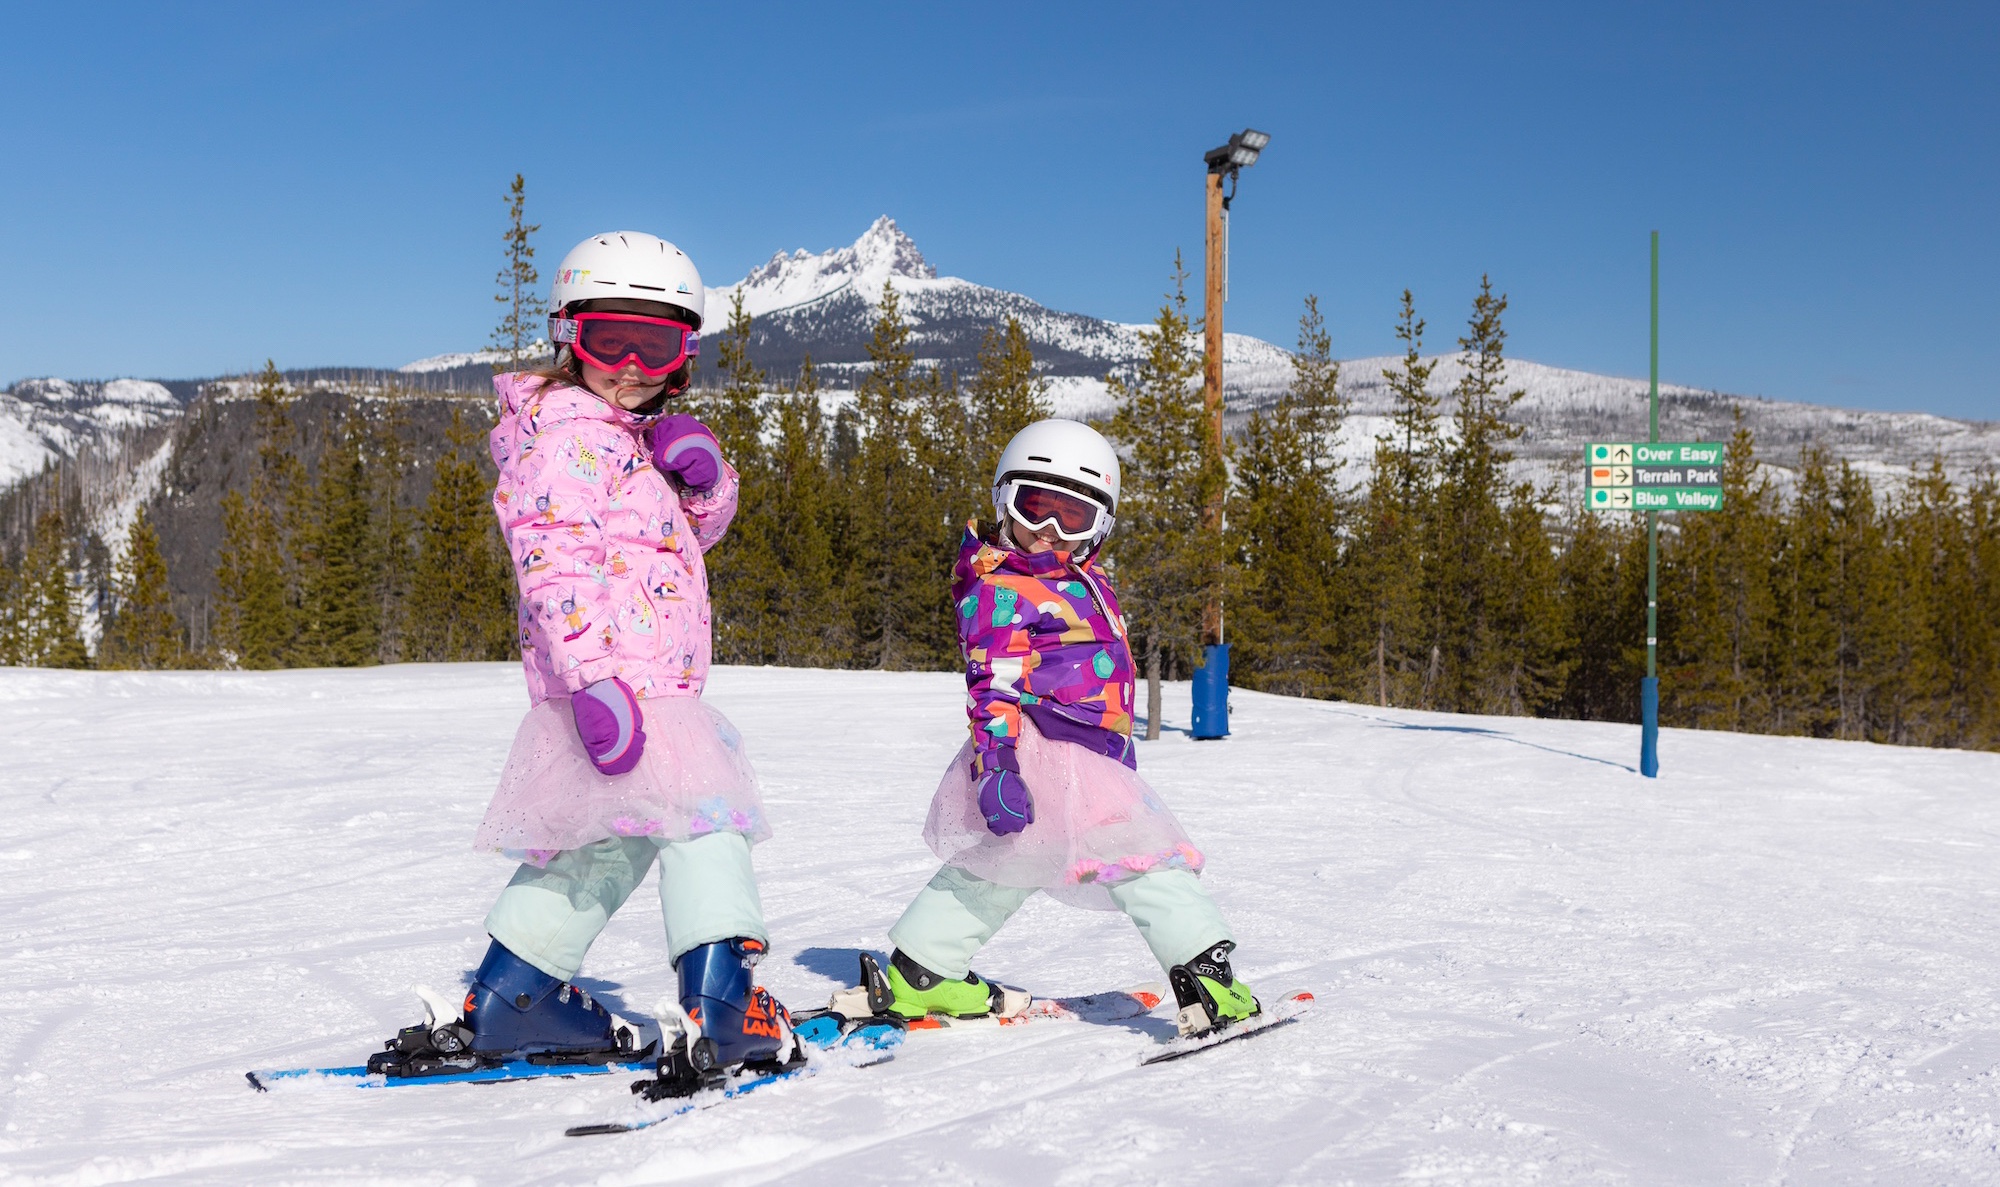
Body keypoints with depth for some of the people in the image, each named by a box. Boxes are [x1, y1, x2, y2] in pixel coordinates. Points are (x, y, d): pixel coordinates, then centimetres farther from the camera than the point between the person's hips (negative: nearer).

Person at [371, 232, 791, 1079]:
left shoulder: (632, 437, 20)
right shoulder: (565, 437, -10)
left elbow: (698, 528, 23)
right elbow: (556, 561, -22)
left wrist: (701, 475, -1)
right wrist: (592, 676, -33)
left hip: (646, 684, 11)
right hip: (617, 681, -11)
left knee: (607, 843, 18)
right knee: (703, 819, -12)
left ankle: (504, 1004, 24)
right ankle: (722, 1001, -15)